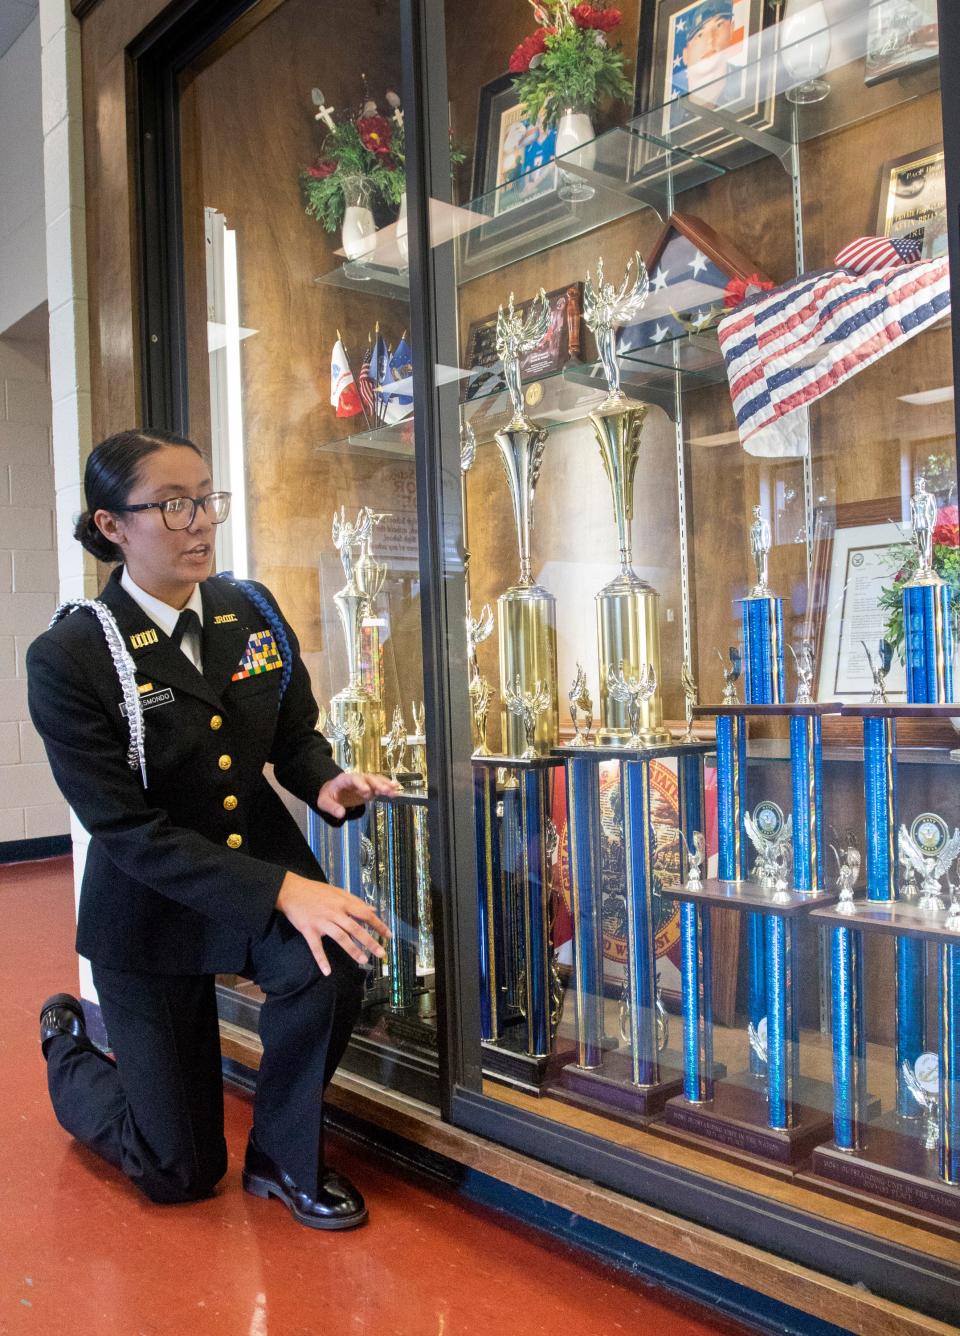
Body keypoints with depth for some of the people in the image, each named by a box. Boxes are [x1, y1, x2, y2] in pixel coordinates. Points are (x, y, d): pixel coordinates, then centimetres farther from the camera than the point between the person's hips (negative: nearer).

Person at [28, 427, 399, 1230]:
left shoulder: (251, 612, -4)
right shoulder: (69, 657, -19)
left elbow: (295, 735, 7)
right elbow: (127, 830, -22)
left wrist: (326, 784, -18)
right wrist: (280, 891, -31)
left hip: (266, 861, 4)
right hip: (152, 903, -3)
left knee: (330, 963, -32)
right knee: (181, 1173, 9)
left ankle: (285, 1158, 0)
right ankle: (68, 1047, 42)